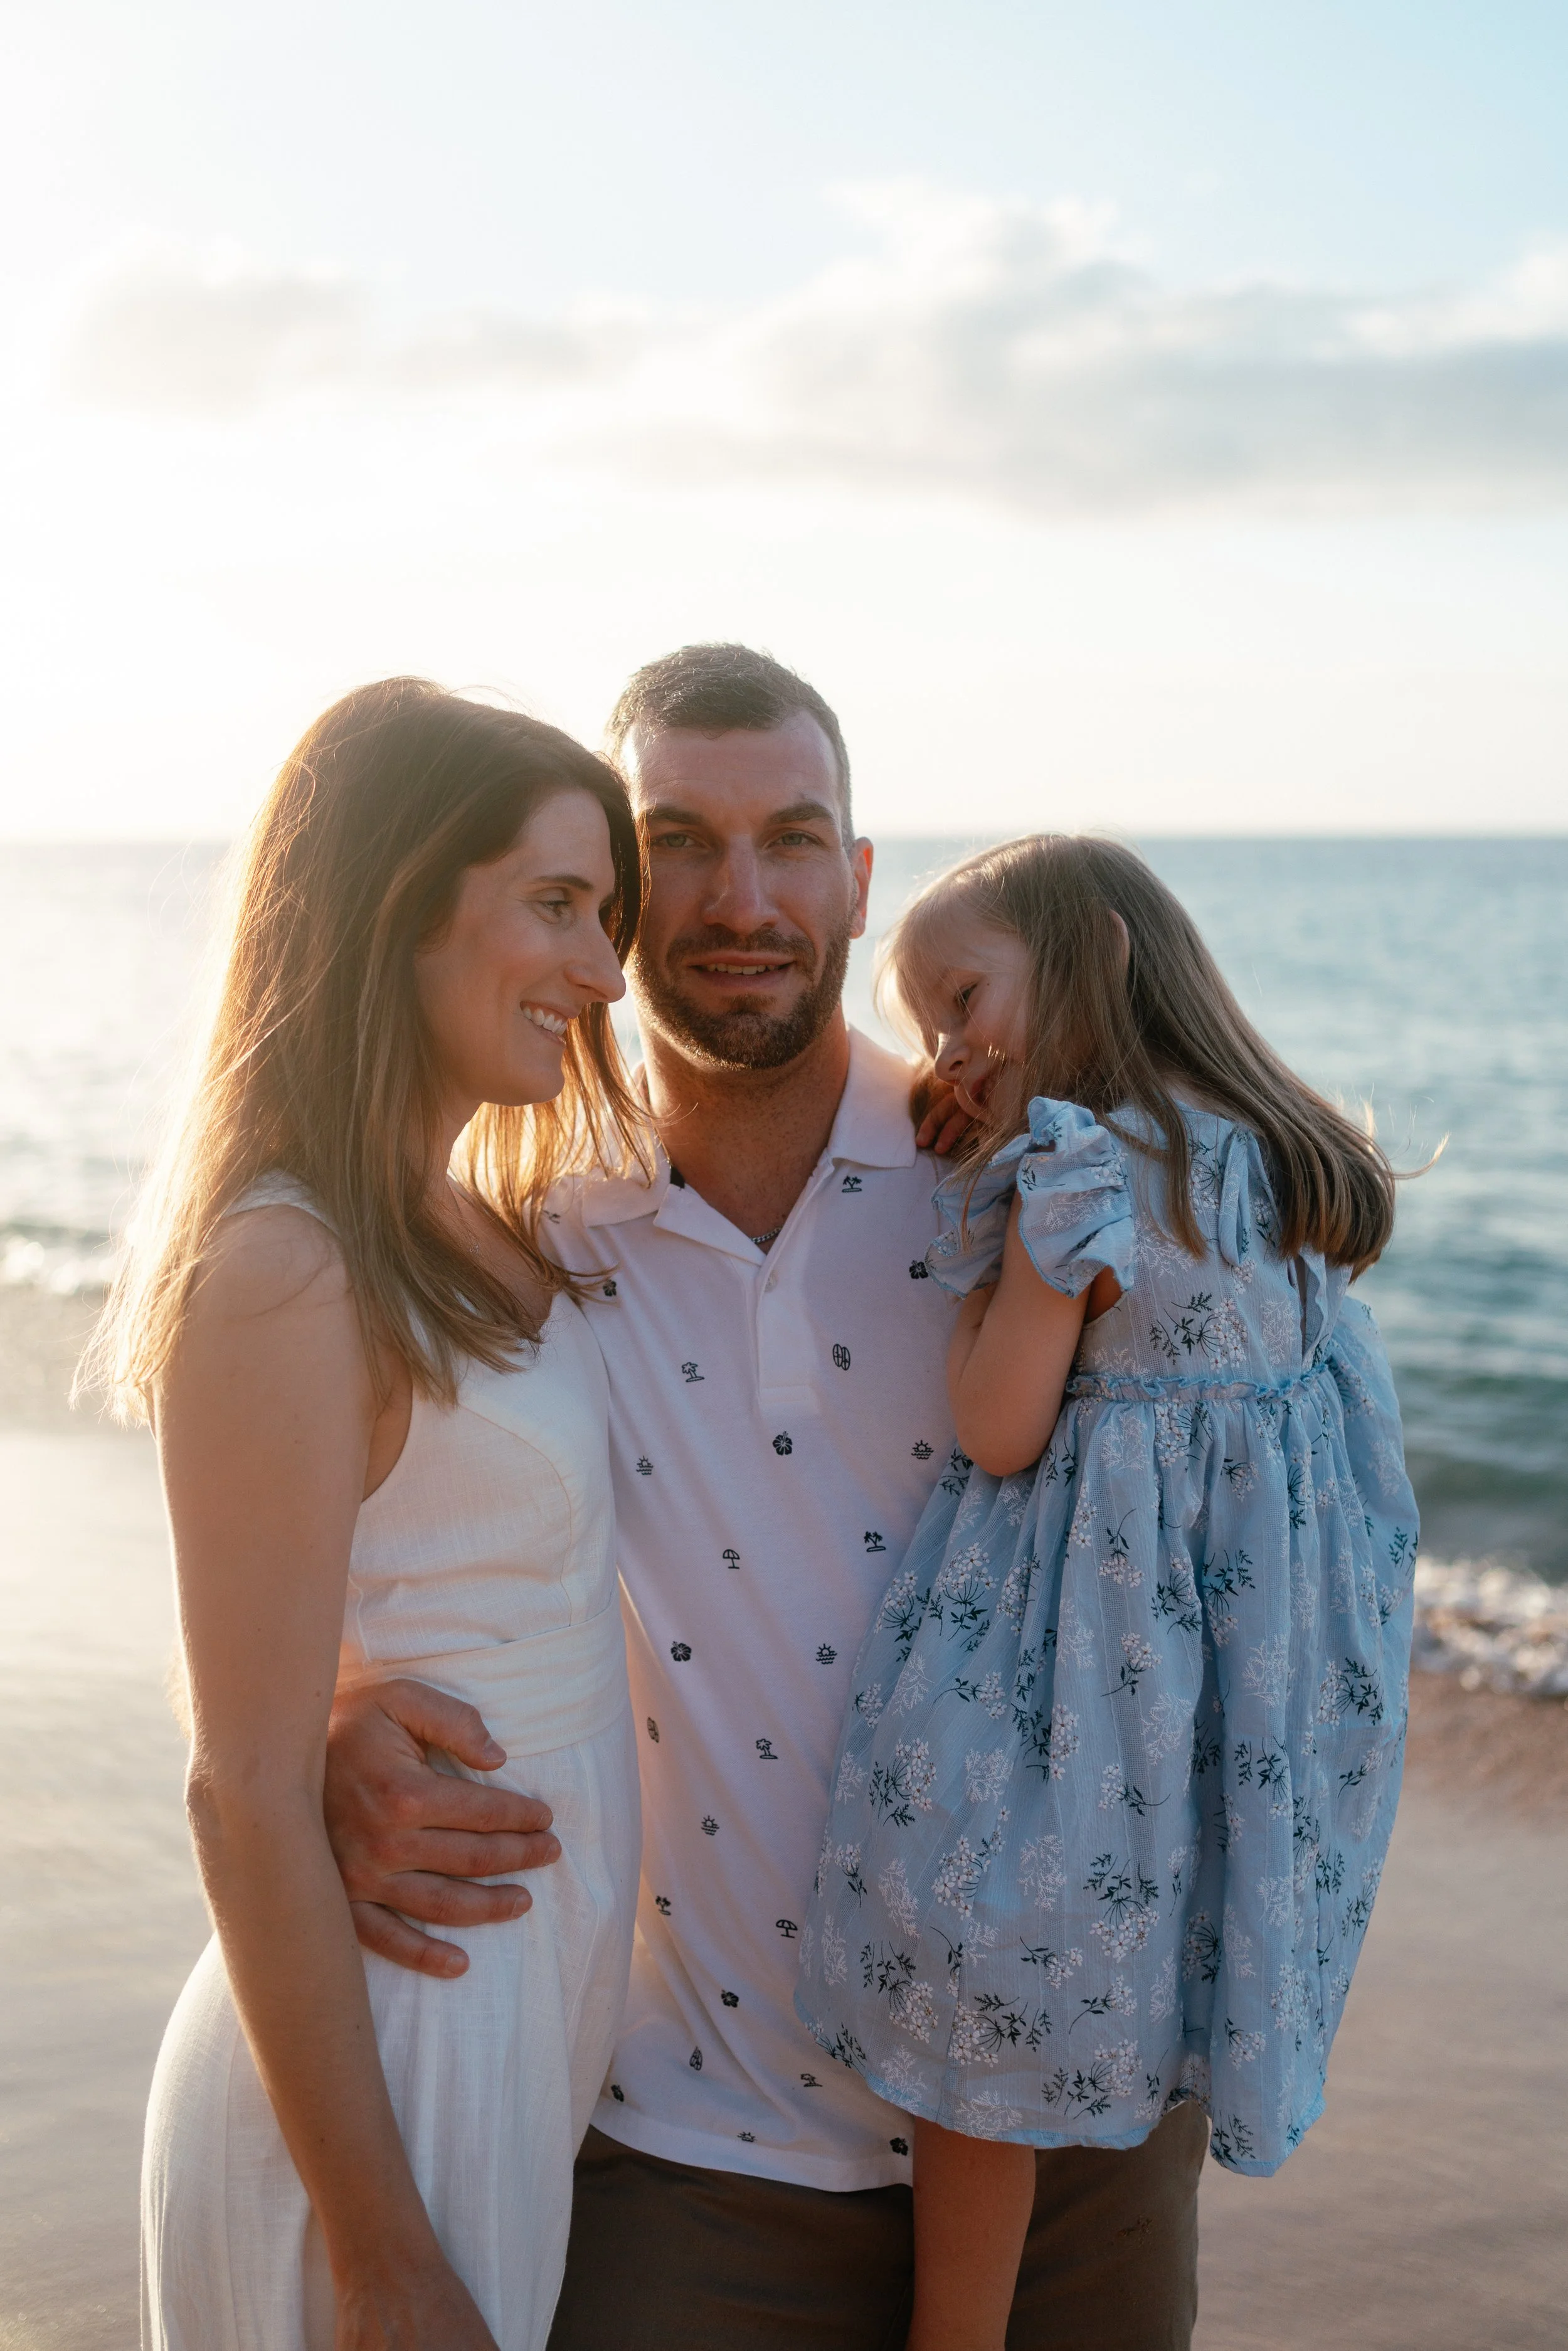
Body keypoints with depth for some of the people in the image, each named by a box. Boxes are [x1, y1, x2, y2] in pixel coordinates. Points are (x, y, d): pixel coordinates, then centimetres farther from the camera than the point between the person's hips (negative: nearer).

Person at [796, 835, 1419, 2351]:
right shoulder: (1283, 1164, 7)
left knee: (983, 2029, 5)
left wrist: (976, 1258, -5)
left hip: (1103, 1629, -8)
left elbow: (1001, 1429, -16)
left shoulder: (1078, 1171, -18)